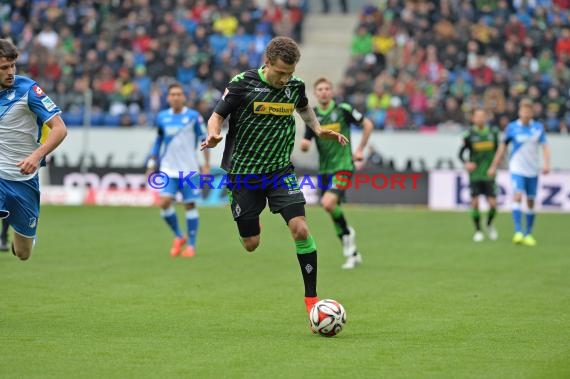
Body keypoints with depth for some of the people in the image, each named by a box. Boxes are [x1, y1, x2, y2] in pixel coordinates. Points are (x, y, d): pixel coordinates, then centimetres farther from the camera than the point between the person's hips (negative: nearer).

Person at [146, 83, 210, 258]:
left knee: (190, 205, 0)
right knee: (164, 202, -13)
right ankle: (178, 236, 8)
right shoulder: (162, 117, 5)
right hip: (168, 169, 2)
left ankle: (191, 244, 11)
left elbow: (205, 139, 2)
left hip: (189, 169, -2)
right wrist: (152, 164, 12)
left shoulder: (193, 116, -4)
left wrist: (206, 164, -2)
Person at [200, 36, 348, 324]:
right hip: (243, 173, -2)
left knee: (300, 228, -15)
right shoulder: (243, 84, -12)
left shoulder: (295, 86, -1)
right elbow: (217, 116, -5)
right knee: (251, 244, -1)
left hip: (280, 170, 2)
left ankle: (311, 297, -5)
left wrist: (319, 130, 7)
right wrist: (213, 136, -27)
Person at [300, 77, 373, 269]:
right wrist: (304, 145, -18)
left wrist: (360, 149, 0)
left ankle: (347, 232, 1)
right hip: (324, 170, 5)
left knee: (328, 202, -26)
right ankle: (352, 254, 19)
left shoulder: (343, 109, -7)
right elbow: (306, 144, 6)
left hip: (343, 165, -5)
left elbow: (368, 124, 2)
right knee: (333, 210, 6)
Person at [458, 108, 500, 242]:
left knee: (493, 204, -4)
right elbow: (461, 153, -1)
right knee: (475, 202, -5)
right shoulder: (469, 134, -6)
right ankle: (478, 230, 12)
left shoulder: (493, 132, 2)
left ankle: (489, 224, 26)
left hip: (489, 174, 2)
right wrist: (466, 163, -19)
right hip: (475, 174, -2)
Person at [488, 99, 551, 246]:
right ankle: (518, 232, -25)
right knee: (517, 197, -19)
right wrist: (494, 166, 10)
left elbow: (545, 147, -2)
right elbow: (502, 146, 7)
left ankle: (528, 234, 18)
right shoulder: (512, 127, -2)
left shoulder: (538, 127, 2)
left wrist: (546, 163, -18)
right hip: (517, 169, -2)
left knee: (531, 202, 7)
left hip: (533, 170, 2)